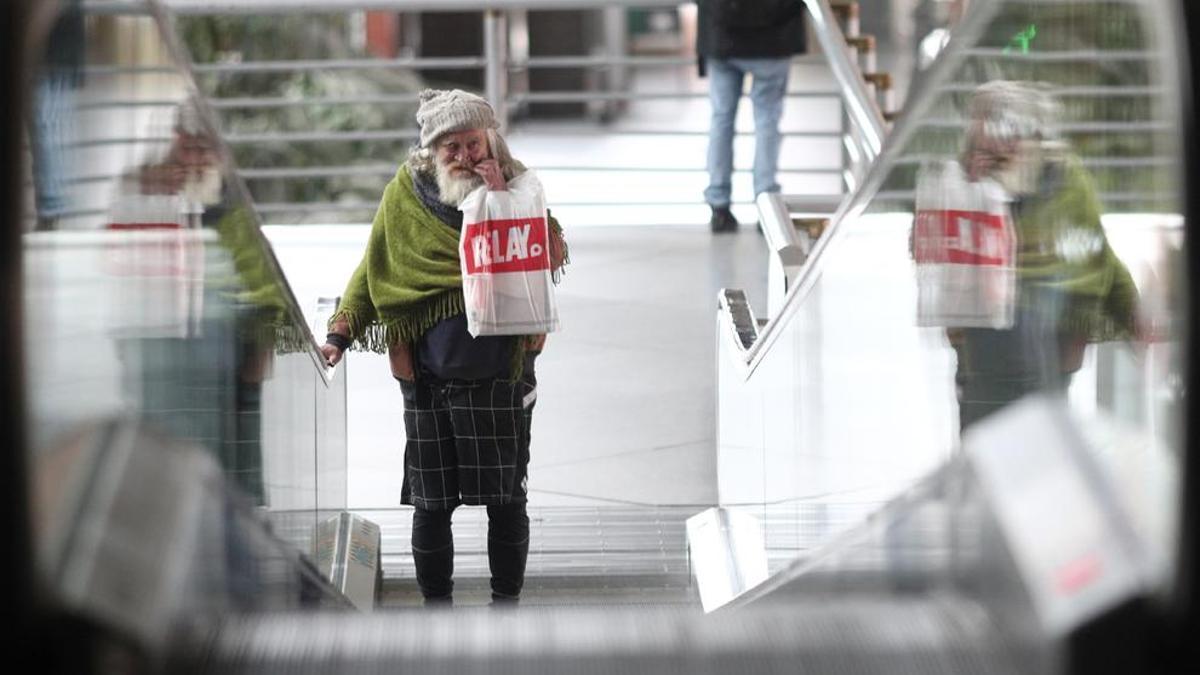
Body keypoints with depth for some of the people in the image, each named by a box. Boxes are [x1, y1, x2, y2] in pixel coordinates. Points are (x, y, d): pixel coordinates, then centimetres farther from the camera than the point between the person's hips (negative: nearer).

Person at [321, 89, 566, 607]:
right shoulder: (405, 195, 4)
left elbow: (552, 255, -12)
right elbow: (374, 270, 10)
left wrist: (502, 200, -19)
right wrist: (341, 334, 2)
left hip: (500, 374, -1)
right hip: (428, 377, 1)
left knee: (506, 497, 4)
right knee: (431, 502, 5)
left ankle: (506, 601, 16)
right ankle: (436, 607, 17)